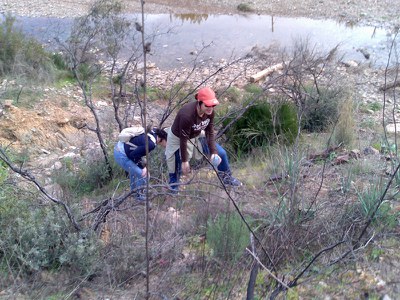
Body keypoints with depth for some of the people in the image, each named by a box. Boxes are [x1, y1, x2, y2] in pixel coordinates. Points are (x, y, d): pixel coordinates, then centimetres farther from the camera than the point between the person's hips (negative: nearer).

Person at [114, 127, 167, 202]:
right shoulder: (151, 144, -25)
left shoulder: (153, 132, 2)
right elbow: (133, 155, -22)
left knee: (134, 170, 30)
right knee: (143, 174, -3)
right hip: (121, 155, -10)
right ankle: (139, 196, 19)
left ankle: (133, 191, 50)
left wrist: (142, 158, 10)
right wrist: (142, 167, -10)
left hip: (120, 147, 10)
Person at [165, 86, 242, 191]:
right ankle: (173, 189, 23)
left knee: (221, 153, 6)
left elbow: (210, 132, -10)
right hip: (178, 139, -6)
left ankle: (226, 177, 31)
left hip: (196, 136, 6)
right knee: (178, 167, -5)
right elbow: (183, 139, -30)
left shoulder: (210, 112, -21)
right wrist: (184, 161, -22)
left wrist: (213, 152, -16)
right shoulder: (186, 115, -39)